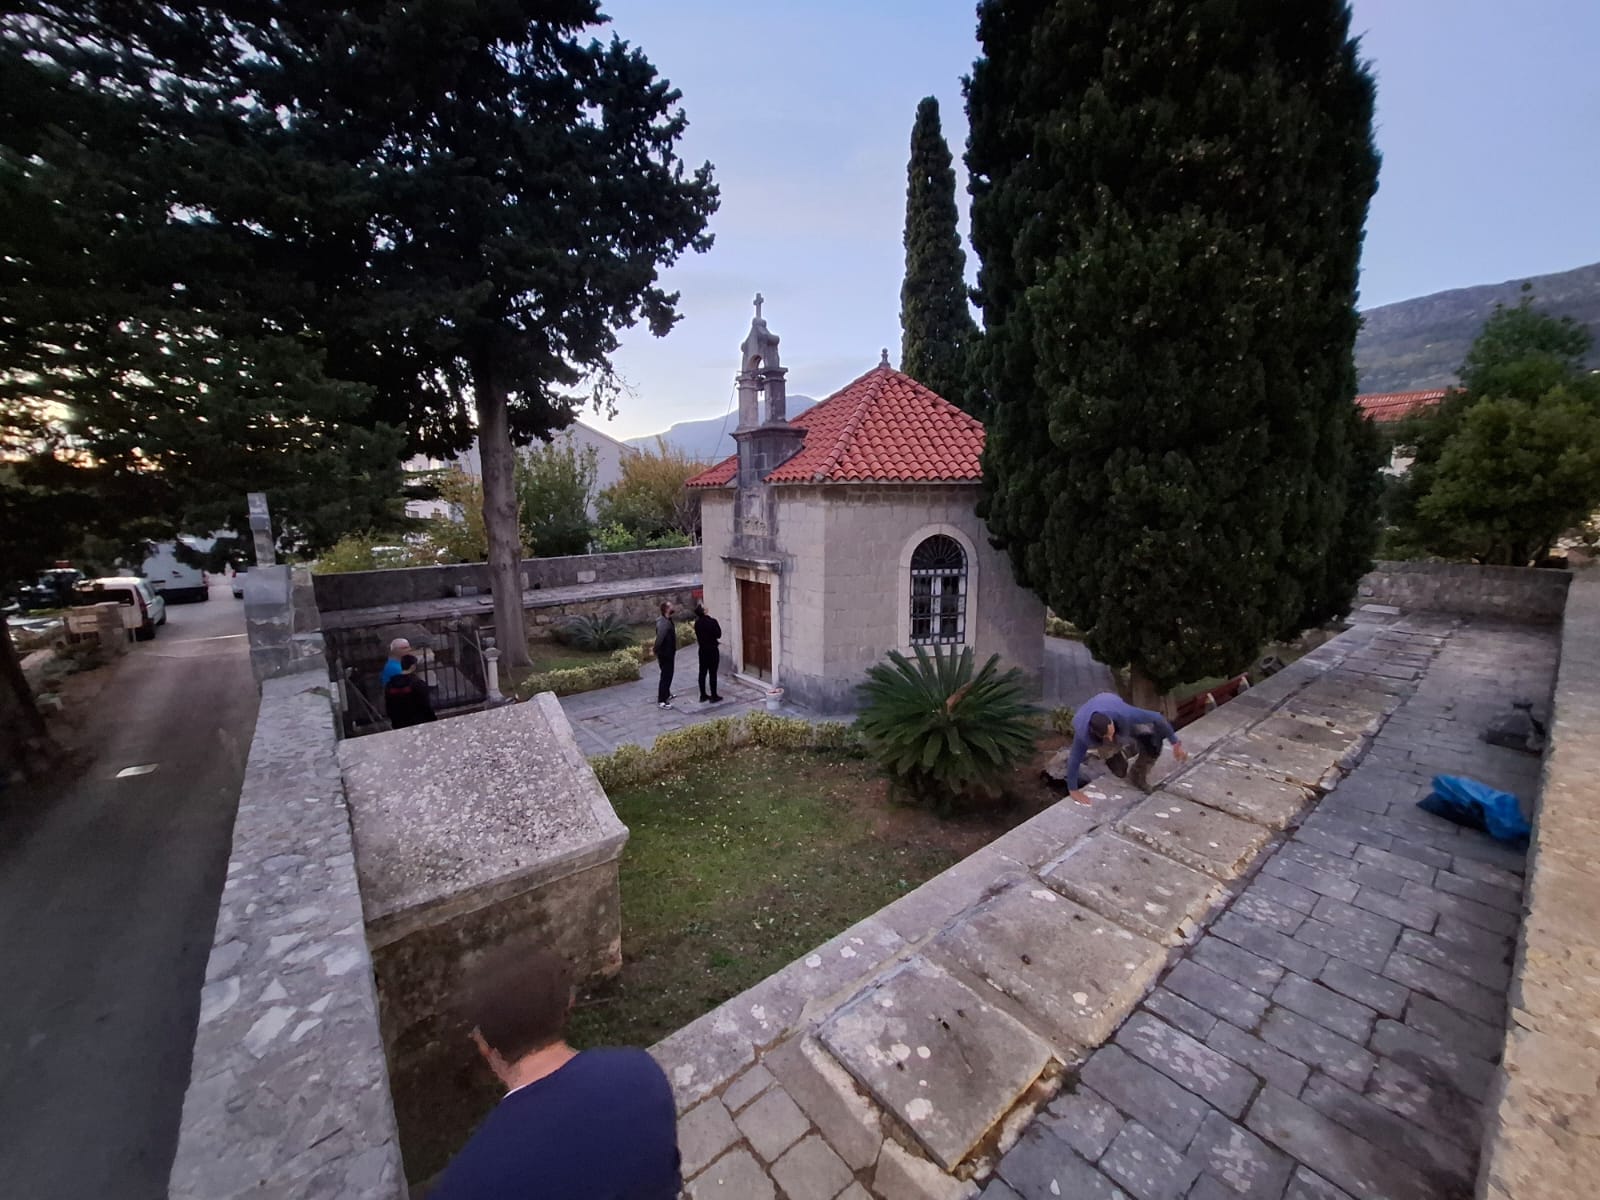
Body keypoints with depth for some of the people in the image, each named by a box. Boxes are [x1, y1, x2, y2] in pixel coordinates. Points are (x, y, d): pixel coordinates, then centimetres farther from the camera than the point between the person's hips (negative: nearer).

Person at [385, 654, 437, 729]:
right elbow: (426, 706, -14)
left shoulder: (390, 684, 1)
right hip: (419, 724, -5)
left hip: (399, 726, 5)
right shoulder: (418, 683, -16)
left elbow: (388, 707, 9)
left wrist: (395, 722, 21)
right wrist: (434, 721, -4)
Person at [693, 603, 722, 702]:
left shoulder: (697, 623, 1)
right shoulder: (712, 621, -17)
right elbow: (718, 635, -10)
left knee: (702, 672, 10)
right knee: (713, 673, 0)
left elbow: (697, 636, 9)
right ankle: (713, 696, 4)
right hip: (712, 650, -6)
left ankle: (703, 695, 16)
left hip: (702, 650, 6)